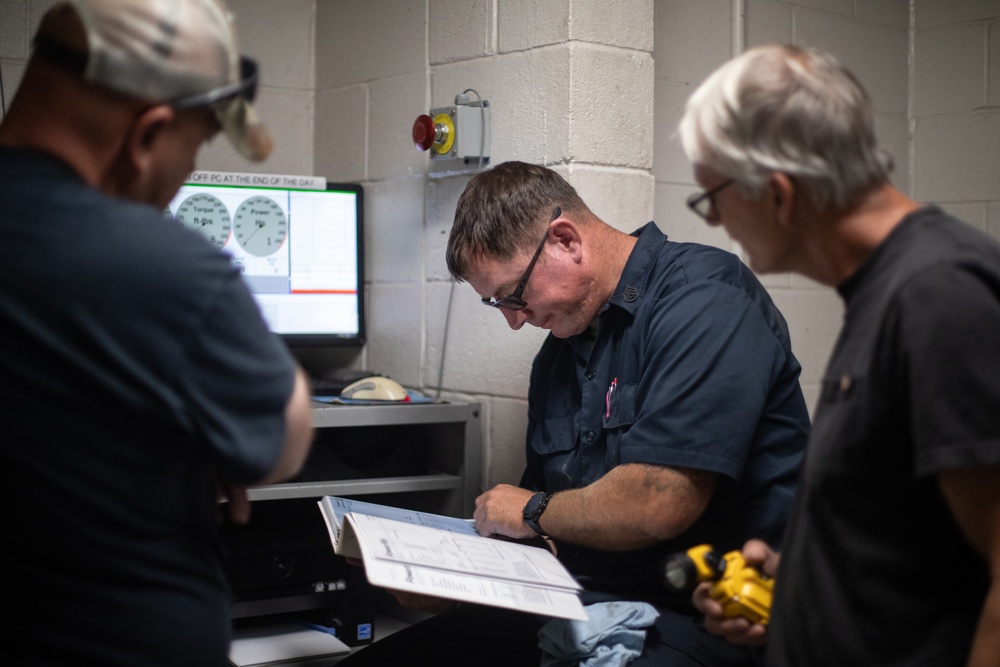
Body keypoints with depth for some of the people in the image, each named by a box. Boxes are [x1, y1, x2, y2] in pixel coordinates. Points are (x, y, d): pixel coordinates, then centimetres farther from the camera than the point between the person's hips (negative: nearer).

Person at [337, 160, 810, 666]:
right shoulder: (558, 351, 15)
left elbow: (657, 505, -23)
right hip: (578, 604, 8)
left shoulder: (704, 298, -14)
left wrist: (533, 512, -5)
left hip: (690, 620, -7)